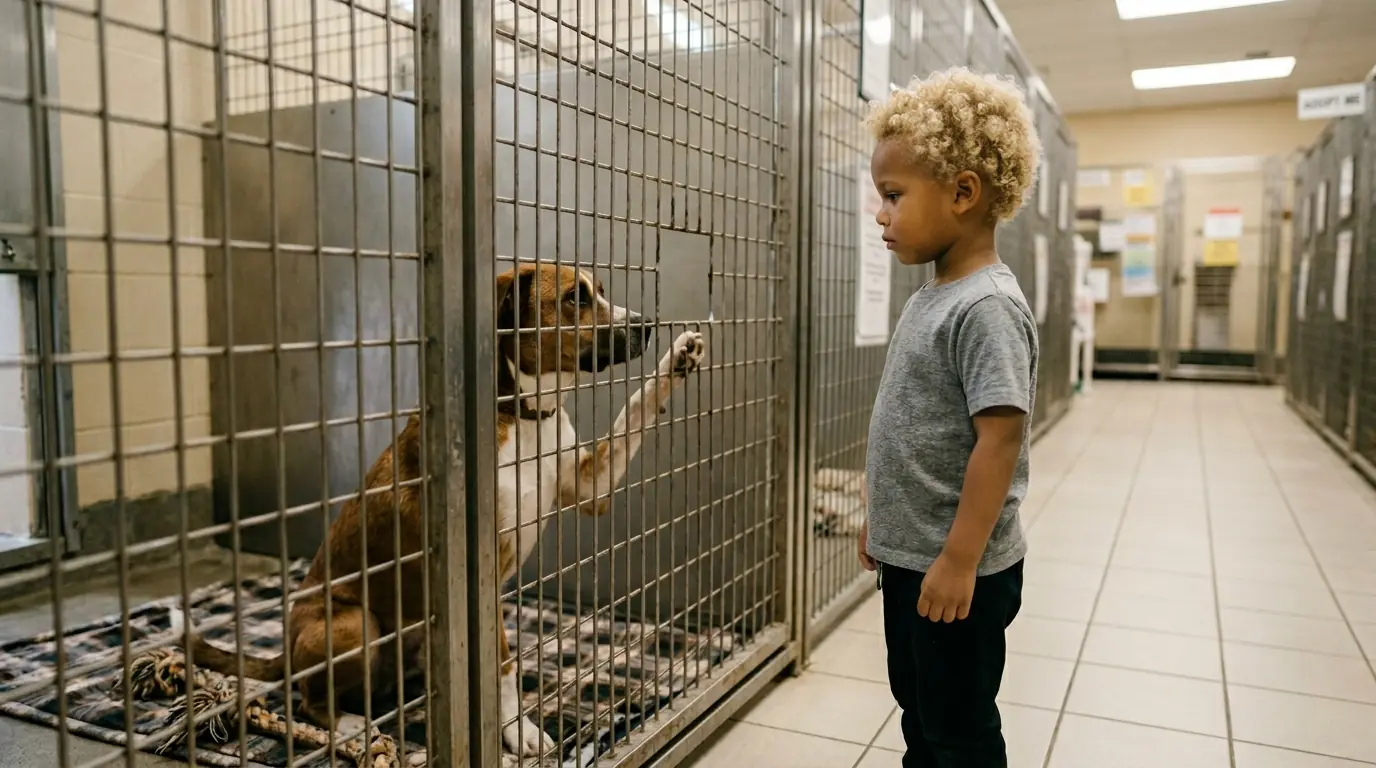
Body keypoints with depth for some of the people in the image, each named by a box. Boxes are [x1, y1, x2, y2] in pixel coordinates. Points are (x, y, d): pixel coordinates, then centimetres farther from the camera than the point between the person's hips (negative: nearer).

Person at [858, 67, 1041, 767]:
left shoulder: (986, 307, -21)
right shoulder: (932, 298, 8)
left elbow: (1000, 436, -26)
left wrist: (959, 560, -24)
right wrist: (882, 519, 19)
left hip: (957, 571, -9)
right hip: (909, 555, 9)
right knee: (917, 710, 24)